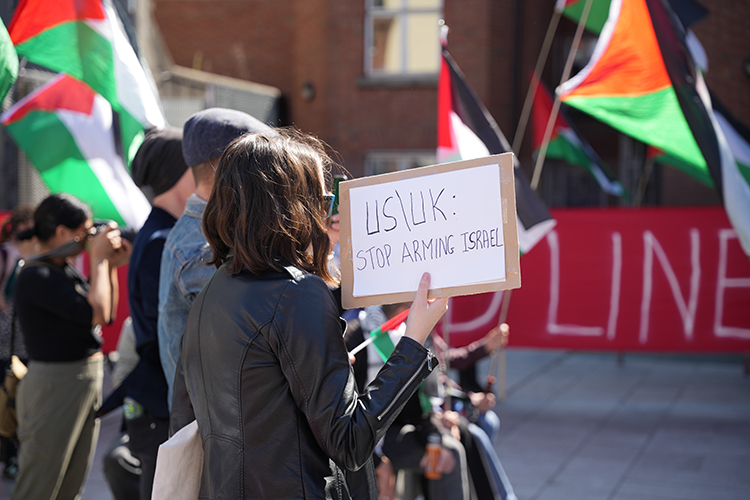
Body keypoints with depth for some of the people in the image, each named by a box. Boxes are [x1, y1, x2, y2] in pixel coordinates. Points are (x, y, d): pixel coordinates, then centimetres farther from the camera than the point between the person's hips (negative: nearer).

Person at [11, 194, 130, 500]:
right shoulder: (36, 276, -19)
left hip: (87, 381, 9)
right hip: (55, 384, -9)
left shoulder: (67, 270, 10)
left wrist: (112, 266, 5)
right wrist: (99, 259, -14)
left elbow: (107, 316, 14)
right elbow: (95, 314, -25)